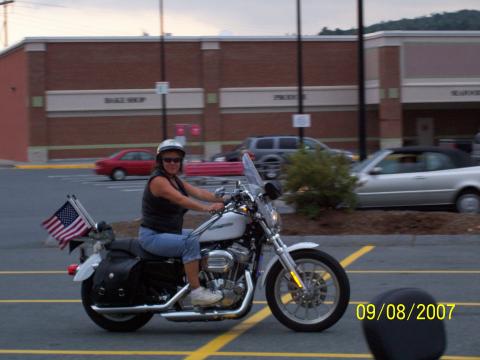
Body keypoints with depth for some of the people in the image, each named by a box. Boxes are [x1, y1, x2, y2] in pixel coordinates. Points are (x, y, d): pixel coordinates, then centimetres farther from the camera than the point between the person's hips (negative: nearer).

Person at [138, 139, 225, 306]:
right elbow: (180, 199, -30)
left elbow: (198, 192, 1)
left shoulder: (175, 180, 13)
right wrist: (206, 208, -41)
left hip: (171, 232, 10)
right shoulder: (158, 180, -15)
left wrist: (224, 199, -13)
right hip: (153, 236, -10)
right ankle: (196, 292, -30)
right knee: (190, 242, -29)